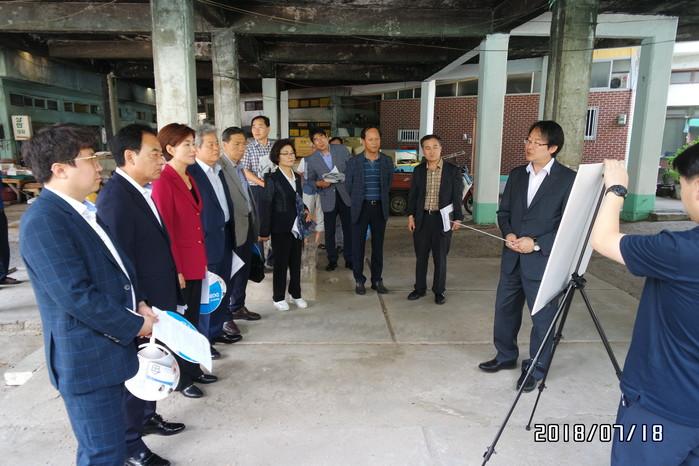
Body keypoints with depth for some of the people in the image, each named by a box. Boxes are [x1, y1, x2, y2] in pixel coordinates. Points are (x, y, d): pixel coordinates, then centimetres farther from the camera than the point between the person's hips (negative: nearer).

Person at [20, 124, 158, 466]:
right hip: (87, 358, -9)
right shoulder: (43, 221, -21)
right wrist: (134, 325, -15)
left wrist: (136, 303, 4)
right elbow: (77, 296, -25)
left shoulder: (82, 210, 9)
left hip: (109, 346, 9)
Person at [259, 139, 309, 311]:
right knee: (281, 263, 4)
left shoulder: (297, 177, 11)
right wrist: (264, 231, -14)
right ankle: (278, 297, 19)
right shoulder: (273, 179, -8)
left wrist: (305, 210, 0)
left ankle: (296, 294, 27)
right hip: (281, 229, -6)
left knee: (296, 262, 13)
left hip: (297, 228, 6)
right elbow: (266, 206, -11)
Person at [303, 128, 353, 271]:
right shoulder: (311, 159, -1)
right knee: (329, 231, 7)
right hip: (328, 199, 0)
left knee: (348, 229, 6)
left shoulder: (342, 150, -1)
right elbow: (309, 180, 5)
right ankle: (332, 260, 22)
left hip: (346, 195, 0)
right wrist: (319, 183, -15)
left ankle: (349, 259, 19)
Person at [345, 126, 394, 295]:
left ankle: (377, 280, 20)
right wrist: (358, 202, 10)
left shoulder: (387, 161, 2)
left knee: (378, 246, 8)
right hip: (360, 208, -2)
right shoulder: (353, 162, -4)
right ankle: (359, 280, 16)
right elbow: (349, 186, 4)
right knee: (358, 245, 3)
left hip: (380, 208, 2)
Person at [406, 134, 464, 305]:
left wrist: (457, 218, -3)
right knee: (421, 256, 11)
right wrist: (411, 215, 2)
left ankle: (439, 291, 20)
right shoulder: (418, 170, 4)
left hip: (442, 219, -2)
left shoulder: (452, 171, -3)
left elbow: (457, 196, 0)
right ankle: (420, 288, 25)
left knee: (440, 257, 7)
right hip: (422, 218, 2)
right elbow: (412, 195, 8)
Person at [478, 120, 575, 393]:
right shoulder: (516, 175, 9)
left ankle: (535, 369, 25)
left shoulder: (568, 179, -9)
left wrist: (537, 244, -18)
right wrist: (508, 233, -7)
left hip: (543, 260, -5)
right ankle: (506, 356, 36)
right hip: (512, 258, 6)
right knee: (505, 309, 16)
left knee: (542, 318, 6)